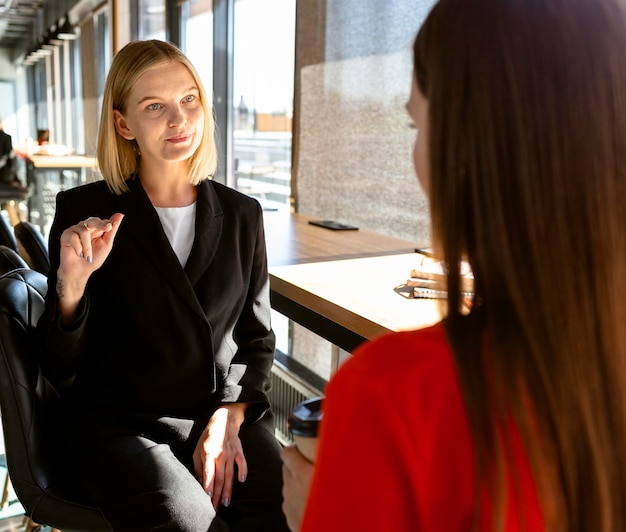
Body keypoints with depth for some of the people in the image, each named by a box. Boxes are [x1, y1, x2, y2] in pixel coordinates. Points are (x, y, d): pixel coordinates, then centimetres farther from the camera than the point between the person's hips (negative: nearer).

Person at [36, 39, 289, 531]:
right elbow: (60, 369, -2)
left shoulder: (241, 214, 6)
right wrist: (71, 282, -20)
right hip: (119, 425, -2)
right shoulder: (84, 211, -3)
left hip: (229, 414, 3)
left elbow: (258, 339, 10)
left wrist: (229, 417, -6)